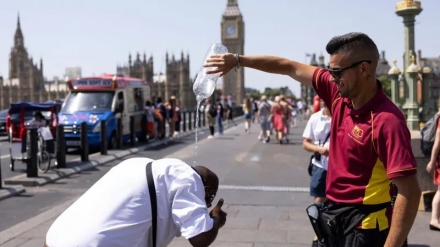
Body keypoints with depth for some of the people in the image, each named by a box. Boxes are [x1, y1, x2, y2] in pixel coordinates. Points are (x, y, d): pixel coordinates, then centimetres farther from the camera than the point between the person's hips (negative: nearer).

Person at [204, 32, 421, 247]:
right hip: (333, 215, 7)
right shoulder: (338, 92, -3)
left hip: (363, 226, -7)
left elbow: (410, 193, -26)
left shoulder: (387, 121, -25)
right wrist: (238, 60, 8)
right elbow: (291, 68, 7)